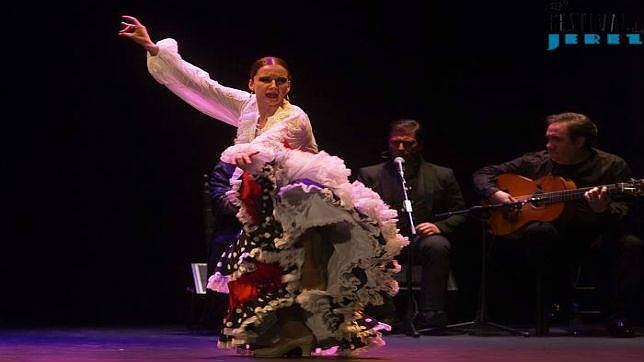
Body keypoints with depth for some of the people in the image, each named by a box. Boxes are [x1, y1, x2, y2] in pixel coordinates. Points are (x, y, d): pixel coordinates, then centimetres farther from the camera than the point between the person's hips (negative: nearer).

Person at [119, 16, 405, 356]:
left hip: (299, 207, -6)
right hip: (262, 211, 6)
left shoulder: (295, 118, -16)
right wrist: (153, 48, -3)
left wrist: (249, 152, -57)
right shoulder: (246, 106, 1)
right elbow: (200, 84, 0)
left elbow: (269, 141, -35)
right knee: (256, 275, 2)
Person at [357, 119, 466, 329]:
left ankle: (431, 316, -31)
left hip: (422, 239, 1)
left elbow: (459, 214, 14)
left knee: (437, 245, -35)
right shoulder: (370, 175, 16)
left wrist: (439, 227, -7)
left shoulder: (442, 176, 16)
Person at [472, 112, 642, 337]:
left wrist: (602, 210, -34)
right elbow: (483, 174, 12)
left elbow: (622, 218, -12)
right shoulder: (536, 163, 5)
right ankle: (561, 301, -11)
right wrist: (495, 194, -10)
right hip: (555, 241, 2)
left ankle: (617, 316, -13)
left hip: (596, 237, -1)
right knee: (537, 231, -33)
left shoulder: (612, 166, -3)